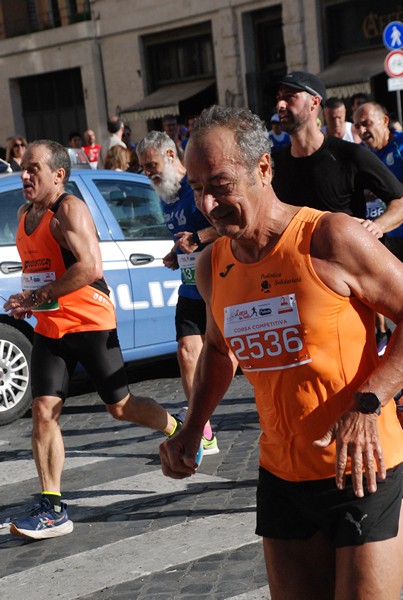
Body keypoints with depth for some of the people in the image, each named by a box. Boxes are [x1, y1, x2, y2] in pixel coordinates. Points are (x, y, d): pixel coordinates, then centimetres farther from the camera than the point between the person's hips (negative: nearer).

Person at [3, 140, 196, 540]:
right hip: (48, 328, 7)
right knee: (43, 411, -4)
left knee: (120, 407, 4)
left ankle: (181, 430, 33)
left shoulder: (69, 210, -15)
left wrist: (38, 297, -23)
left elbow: (90, 267, -26)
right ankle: (52, 510, -1)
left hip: (89, 323, -7)